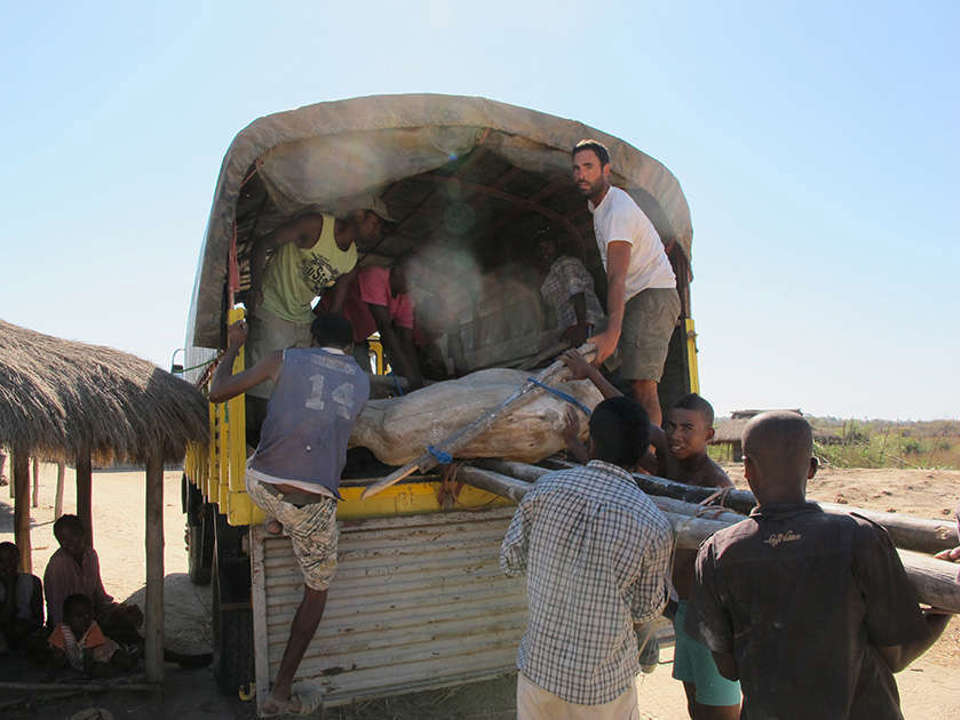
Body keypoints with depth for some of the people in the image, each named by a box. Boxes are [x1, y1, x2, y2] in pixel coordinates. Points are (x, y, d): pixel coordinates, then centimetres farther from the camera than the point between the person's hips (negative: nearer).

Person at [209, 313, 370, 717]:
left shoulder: (287, 360, 8)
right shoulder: (362, 382, 15)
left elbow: (217, 392, 12)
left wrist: (233, 348, 28)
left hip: (261, 488, 0)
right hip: (313, 504, 0)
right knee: (317, 590, 21)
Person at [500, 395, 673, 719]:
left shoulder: (547, 487, -13)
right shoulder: (654, 526, -18)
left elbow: (510, 561, -1)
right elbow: (646, 611, -5)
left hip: (537, 666, 2)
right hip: (604, 686, -1)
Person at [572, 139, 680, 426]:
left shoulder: (619, 210, -17)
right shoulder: (597, 205, 15)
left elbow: (617, 277, -28)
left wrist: (612, 332, -37)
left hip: (654, 296, -9)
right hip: (634, 298, 9)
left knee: (642, 383, -20)